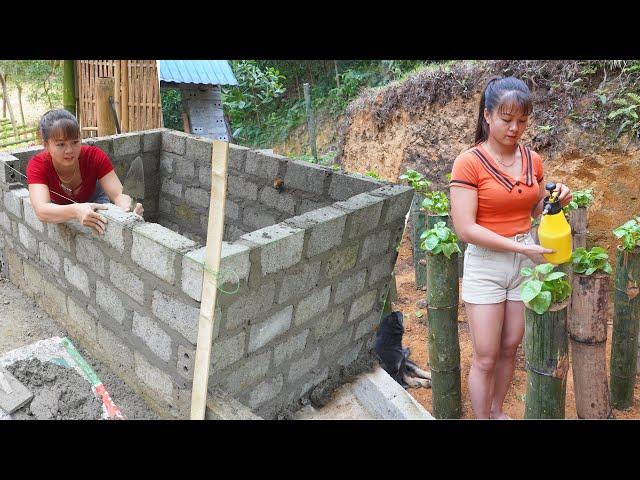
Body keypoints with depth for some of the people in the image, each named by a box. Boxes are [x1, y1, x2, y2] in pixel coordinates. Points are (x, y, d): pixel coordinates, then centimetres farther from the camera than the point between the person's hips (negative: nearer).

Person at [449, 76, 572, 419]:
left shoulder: (532, 160, 3)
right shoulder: (469, 163, -15)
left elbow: (536, 210, 16)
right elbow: (465, 229, -19)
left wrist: (556, 200, -6)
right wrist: (520, 247, -21)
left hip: (526, 262, 6)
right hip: (486, 264, -5)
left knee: (510, 347, 17)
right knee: (485, 357, 3)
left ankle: (497, 411, 38)